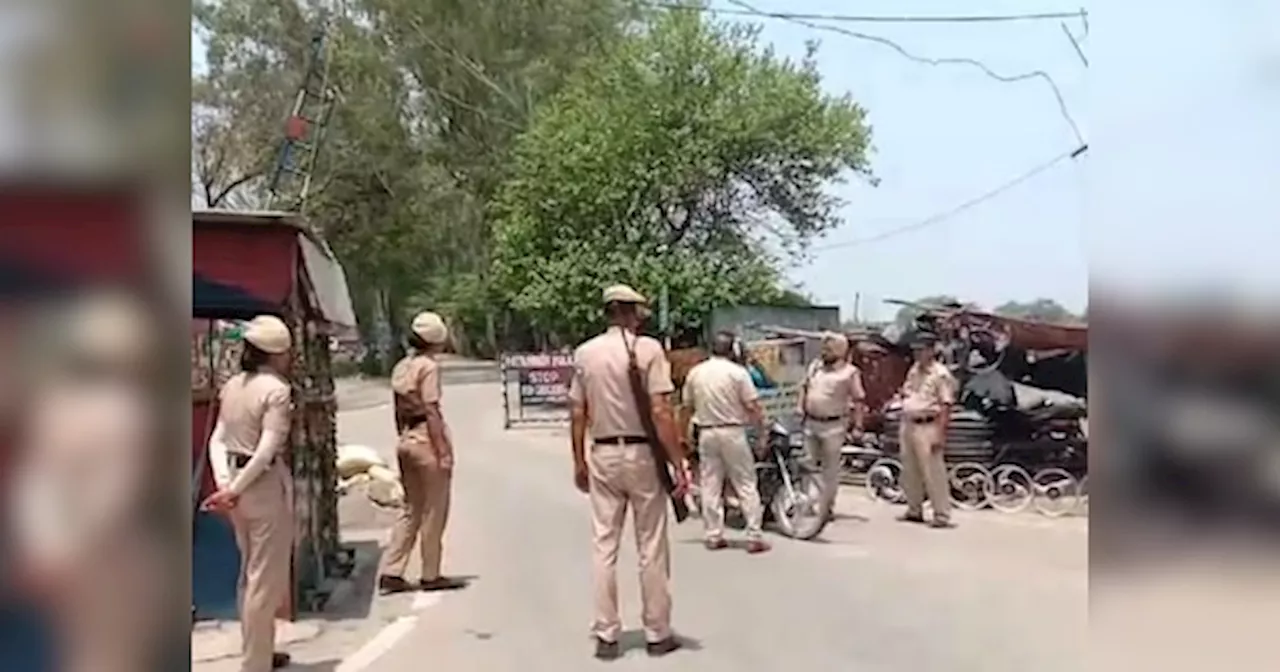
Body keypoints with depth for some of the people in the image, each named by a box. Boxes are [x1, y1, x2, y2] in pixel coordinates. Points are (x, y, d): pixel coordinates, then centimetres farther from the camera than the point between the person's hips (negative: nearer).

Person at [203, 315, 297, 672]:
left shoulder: (231, 386, 9)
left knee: (250, 574, 20)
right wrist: (234, 490, -17)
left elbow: (218, 440, 4)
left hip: (236, 484, 8)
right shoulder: (276, 389, -14)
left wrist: (224, 483, -6)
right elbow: (268, 448, -22)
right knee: (267, 579, 2)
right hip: (266, 485, -8)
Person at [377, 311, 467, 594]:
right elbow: (431, 412, -17)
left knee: (411, 510, 15)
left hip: (407, 441, 8)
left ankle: (391, 573, 12)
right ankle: (431, 575, 12)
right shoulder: (428, 366, -13)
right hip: (427, 441, -8)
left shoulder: (401, 367, 11)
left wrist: (404, 438, 20)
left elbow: (399, 412, 15)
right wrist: (443, 452, -17)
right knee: (433, 512, 4)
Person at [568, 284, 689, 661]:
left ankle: (606, 636, 12)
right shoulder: (648, 348, -9)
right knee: (651, 548, 7)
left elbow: (578, 414, 5)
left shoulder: (584, 353, 4)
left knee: (603, 546, 8)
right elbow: (660, 412, -14)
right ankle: (657, 634, 15)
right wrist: (678, 465, -11)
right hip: (642, 454, -3)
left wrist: (579, 462, 14)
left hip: (603, 456, 4)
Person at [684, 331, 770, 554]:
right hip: (732, 432, -4)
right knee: (746, 485, 2)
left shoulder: (695, 373, 4)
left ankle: (714, 536, 11)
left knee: (710, 486, 9)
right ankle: (753, 537, 1)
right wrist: (762, 435, -4)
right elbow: (753, 407, -11)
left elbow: (689, 404, 9)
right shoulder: (737, 372, -9)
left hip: (706, 433, 4)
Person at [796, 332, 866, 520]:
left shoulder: (850, 372, -7)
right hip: (811, 422, 6)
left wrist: (857, 426, -11)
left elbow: (858, 400, -7)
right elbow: (805, 386, 20)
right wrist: (800, 407, 8)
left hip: (833, 426, -6)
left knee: (831, 469, 2)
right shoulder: (815, 365, 10)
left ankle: (827, 508, 10)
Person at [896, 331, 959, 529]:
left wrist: (940, 433, -21)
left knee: (934, 474, -6)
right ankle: (914, 511, 26)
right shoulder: (913, 370, 13)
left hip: (927, 428, -8)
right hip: (909, 425, 8)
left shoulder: (941, 374, -11)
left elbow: (946, 406, -16)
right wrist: (902, 426, 14)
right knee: (910, 473, 14)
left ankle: (942, 516, 1)